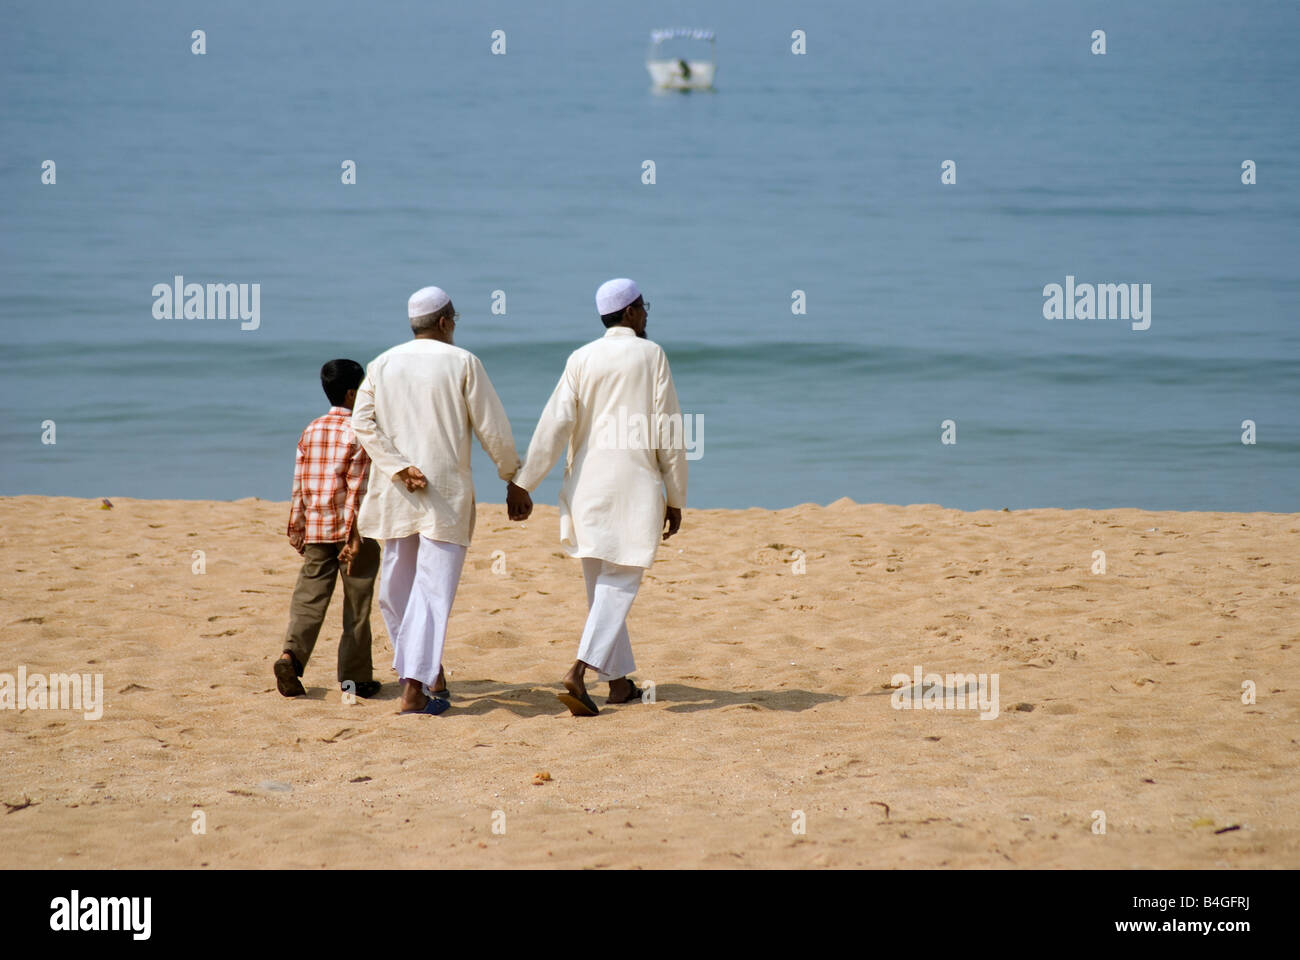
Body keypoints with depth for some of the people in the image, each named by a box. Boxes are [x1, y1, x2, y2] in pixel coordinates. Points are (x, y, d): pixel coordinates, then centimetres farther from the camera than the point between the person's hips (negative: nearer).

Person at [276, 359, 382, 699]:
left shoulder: (311, 430, 9)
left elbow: (299, 483, 10)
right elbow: (358, 487, -13)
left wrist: (296, 528, 15)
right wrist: (355, 534, -13)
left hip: (315, 530, 5)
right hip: (352, 530, -5)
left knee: (309, 597, 3)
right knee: (356, 605, 4)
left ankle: (291, 654, -19)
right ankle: (355, 677, 9)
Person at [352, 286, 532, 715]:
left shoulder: (381, 365, 9)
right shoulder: (463, 363, -2)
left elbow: (363, 422, -4)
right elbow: (493, 429, -3)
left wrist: (401, 469, -8)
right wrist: (514, 482, 6)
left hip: (394, 495, 4)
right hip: (447, 494, -4)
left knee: (398, 589, 15)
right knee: (433, 590, -6)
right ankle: (414, 688, -14)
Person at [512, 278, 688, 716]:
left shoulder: (582, 359, 4)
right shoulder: (650, 355, -3)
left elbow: (555, 424, -3)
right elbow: (669, 433, -3)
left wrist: (524, 484, -1)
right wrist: (675, 498, 3)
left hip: (586, 486, 4)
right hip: (634, 486, -4)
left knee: (601, 585, 15)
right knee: (619, 585, -5)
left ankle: (619, 680, 21)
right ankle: (579, 671, -21)